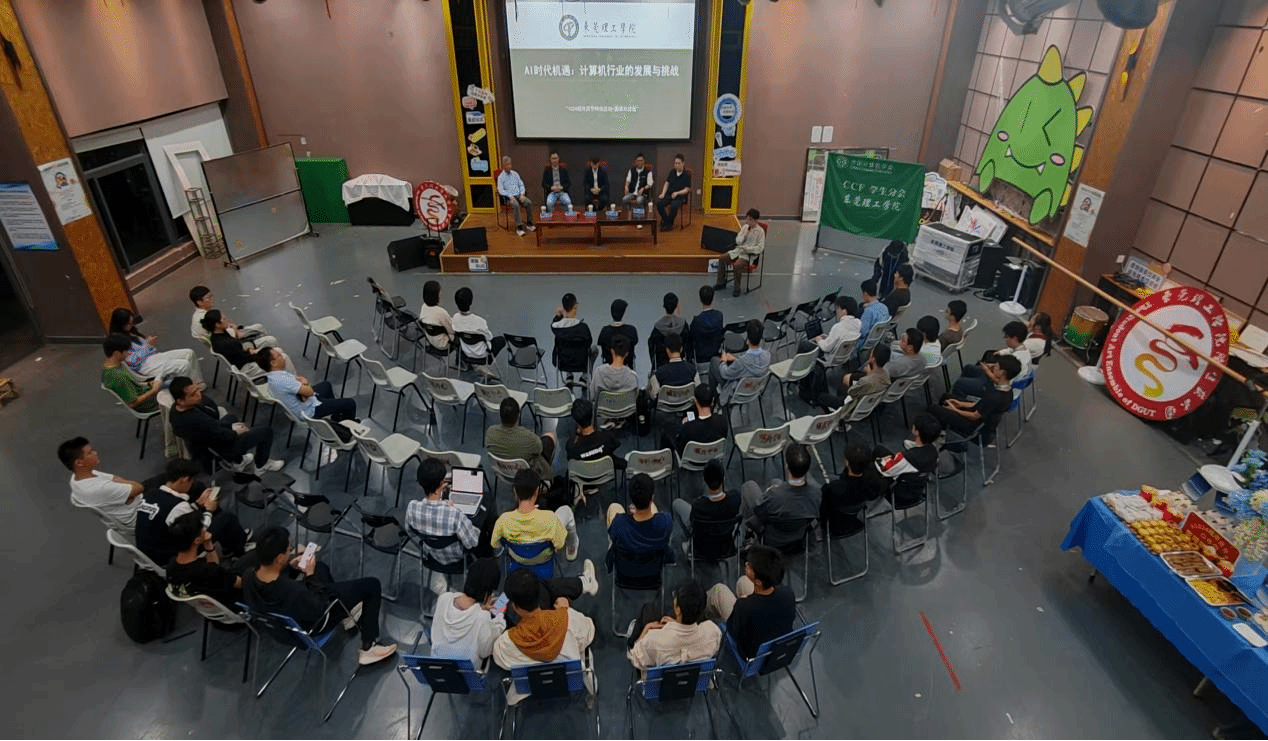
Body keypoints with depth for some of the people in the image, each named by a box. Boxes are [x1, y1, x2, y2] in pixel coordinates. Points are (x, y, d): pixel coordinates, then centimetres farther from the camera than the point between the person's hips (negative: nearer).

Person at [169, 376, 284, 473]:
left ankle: (238, 461, 42)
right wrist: (235, 432, -9)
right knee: (266, 431, 1)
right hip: (223, 450, -9)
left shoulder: (176, 408, -16)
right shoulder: (196, 420, -42)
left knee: (231, 417, 35)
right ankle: (261, 464, 27)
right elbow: (226, 437, -26)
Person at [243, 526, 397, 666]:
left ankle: (347, 616, 41)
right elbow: (318, 610, -23)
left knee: (320, 566, 29)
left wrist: (291, 568, -12)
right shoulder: (294, 592, -43)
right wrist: (311, 575, -18)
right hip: (314, 623, -7)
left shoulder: (248, 579, -22)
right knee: (372, 585, 3)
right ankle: (369, 648, 13)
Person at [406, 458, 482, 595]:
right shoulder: (455, 515, -42)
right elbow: (472, 543, -23)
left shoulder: (411, 507, -29)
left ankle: (438, 581, 42)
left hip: (429, 553, 4)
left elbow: (409, 530, -5)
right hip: (454, 558, -4)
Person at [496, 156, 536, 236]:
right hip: (509, 197, -4)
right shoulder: (501, 177, 3)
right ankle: (519, 227, -35)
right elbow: (500, 190, -5)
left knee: (529, 202, -24)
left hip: (519, 195, 4)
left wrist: (522, 194, -4)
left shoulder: (515, 174, 17)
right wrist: (510, 196, -19)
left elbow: (521, 185, 15)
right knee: (516, 205, -36)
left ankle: (529, 224, -15)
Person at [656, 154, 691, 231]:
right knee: (659, 202, -24)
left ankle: (668, 224, -17)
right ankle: (665, 220, -8)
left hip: (681, 196, -4)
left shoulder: (686, 175, -2)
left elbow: (686, 190, -7)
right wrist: (663, 193, -5)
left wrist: (677, 193, -22)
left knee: (674, 205, -36)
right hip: (669, 194, 5)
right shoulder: (672, 172, 13)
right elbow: (667, 183, 12)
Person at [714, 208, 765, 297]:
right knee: (721, 259, -8)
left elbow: (760, 248, -16)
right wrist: (745, 233, -10)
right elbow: (738, 241, 6)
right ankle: (721, 282, 7)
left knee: (736, 265, -33)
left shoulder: (760, 231, -9)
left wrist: (746, 248, -21)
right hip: (739, 250, 7)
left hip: (750, 254, -7)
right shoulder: (745, 227, 9)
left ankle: (737, 288, -17)